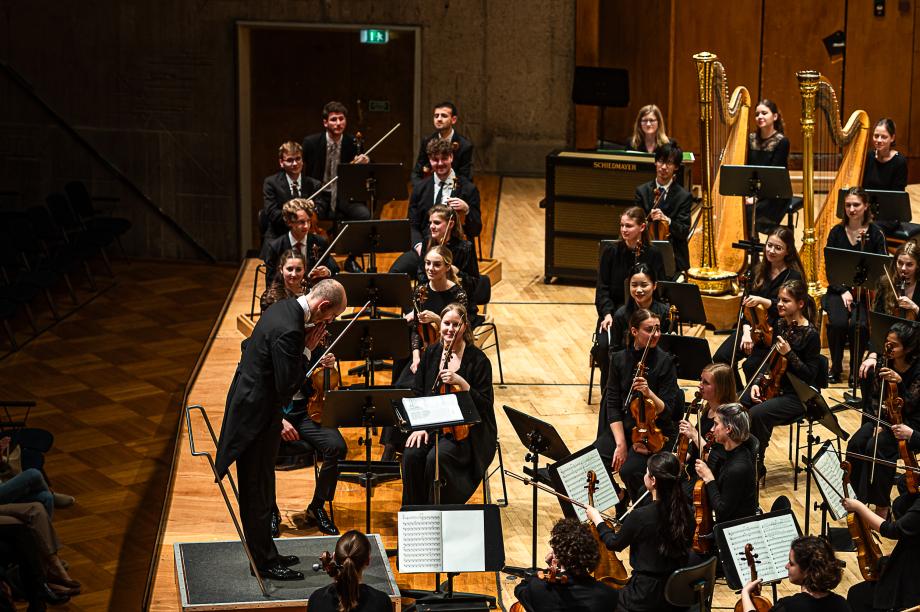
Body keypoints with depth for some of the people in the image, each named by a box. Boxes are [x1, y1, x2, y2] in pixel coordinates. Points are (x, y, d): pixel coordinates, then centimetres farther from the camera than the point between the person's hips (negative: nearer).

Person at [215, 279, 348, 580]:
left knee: (259, 490, 19)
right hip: (257, 414, -10)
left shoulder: (285, 308, 3)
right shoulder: (289, 330, -28)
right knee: (258, 491, 3)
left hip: (252, 405, 10)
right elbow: (288, 387, -25)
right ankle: (264, 562, 14)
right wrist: (308, 350, -18)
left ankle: (265, 554, 30)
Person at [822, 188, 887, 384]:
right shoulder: (836, 232, 4)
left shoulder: (875, 233, -1)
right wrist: (843, 291, -11)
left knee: (859, 324, -30)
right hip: (839, 289, 1)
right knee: (838, 322, -28)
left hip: (865, 289, -1)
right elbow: (829, 268, 3)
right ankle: (836, 368, -4)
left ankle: (856, 368, -7)